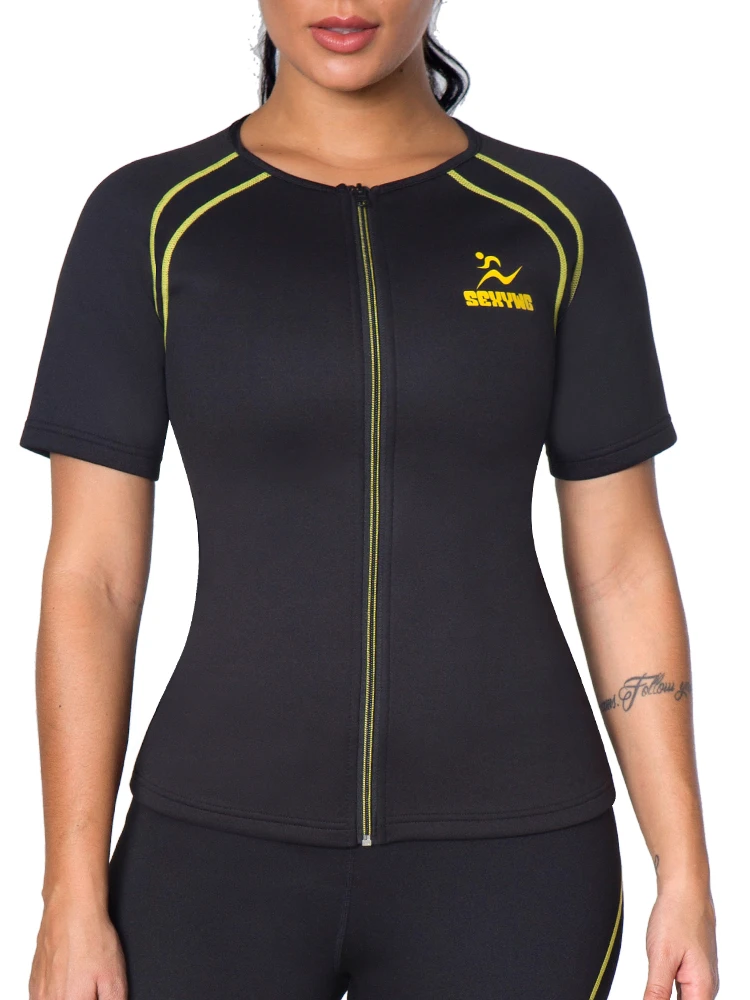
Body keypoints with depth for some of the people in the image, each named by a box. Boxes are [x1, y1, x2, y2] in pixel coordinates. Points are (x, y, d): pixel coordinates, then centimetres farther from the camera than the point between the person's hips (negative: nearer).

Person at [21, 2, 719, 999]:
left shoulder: (561, 222, 1)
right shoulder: (147, 220, -1)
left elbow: (624, 567, 3)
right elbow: (88, 578, -2)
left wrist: (687, 878, 0)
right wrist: (72, 902, -6)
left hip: (498, 848, 1)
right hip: (229, 848, 0)